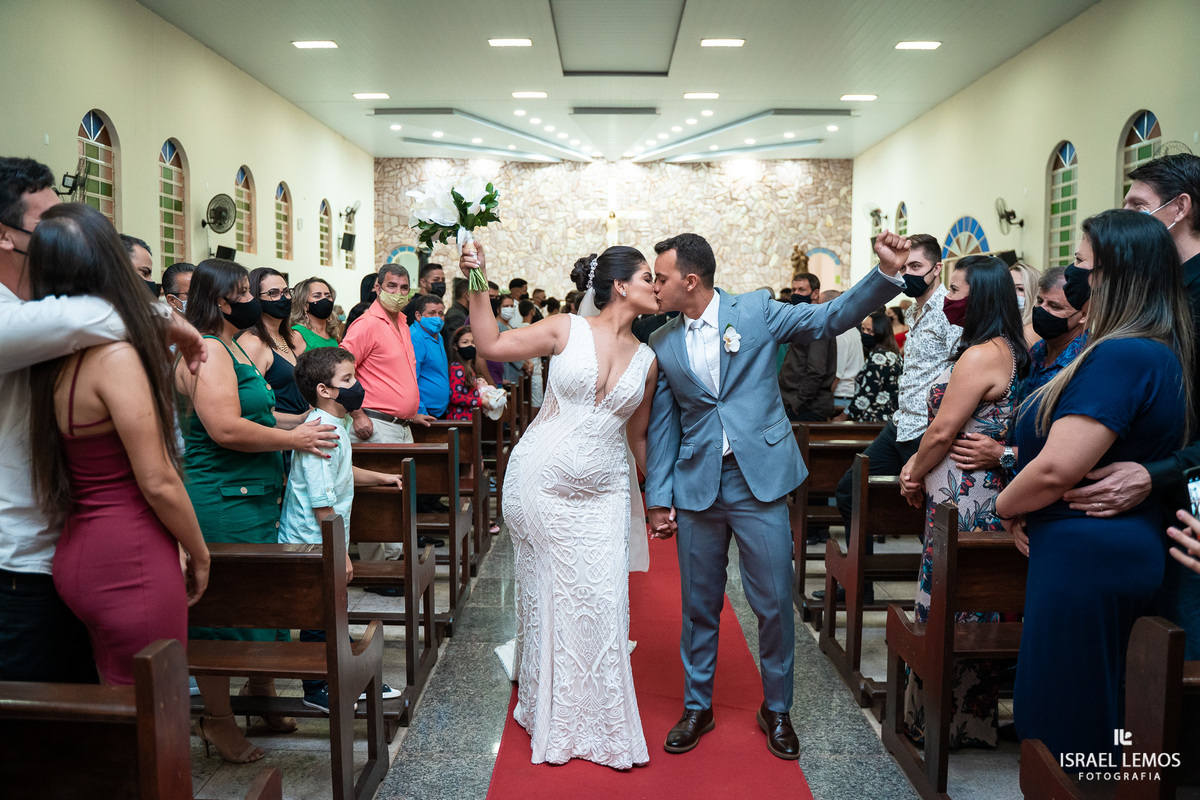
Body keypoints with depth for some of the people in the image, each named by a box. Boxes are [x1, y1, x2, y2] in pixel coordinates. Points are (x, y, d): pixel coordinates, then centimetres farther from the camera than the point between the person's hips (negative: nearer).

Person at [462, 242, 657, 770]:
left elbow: (638, 436, 13)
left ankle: (603, 725, 19)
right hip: (540, 483, -2)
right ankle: (553, 718, 29)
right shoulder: (567, 330, -4)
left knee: (603, 603, -1)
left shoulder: (646, 360, 6)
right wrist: (477, 286, -15)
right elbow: (490, 344, -5)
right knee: (548, 597, 9)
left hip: (602, 495, 3)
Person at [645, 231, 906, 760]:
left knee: (774, 602, 5)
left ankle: (776, 708, 27)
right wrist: (658, 498, 4)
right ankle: (697, 706, 30)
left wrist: (886, 274, -17)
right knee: (699, 604, 11)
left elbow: (833, 317, -3)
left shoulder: (756, 312, 0)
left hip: (759, 479, -2)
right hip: (696, 485, 2)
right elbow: (662, 426, 8)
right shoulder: (662, 345, 6)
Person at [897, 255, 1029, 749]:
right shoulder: (1007, 350, 13)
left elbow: (942, 432, -18)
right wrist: (918, 465, 7)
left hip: (965, 498, -10)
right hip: (987, 491, 10)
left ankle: (945, 722, 15)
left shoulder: (980, 356, -19)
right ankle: (970, 717, 29)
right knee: (973, 608, 17)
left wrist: (915, 476, -2)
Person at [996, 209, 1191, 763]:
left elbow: (1057, 469, -27)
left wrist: (1007, 505, -7)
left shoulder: (1120, 356, -21)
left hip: (1085, 552, -10)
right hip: (1127, 546, 10)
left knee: (1062, 721, 4)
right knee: (1096, 710, 22)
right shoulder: (1163, 353, 12)